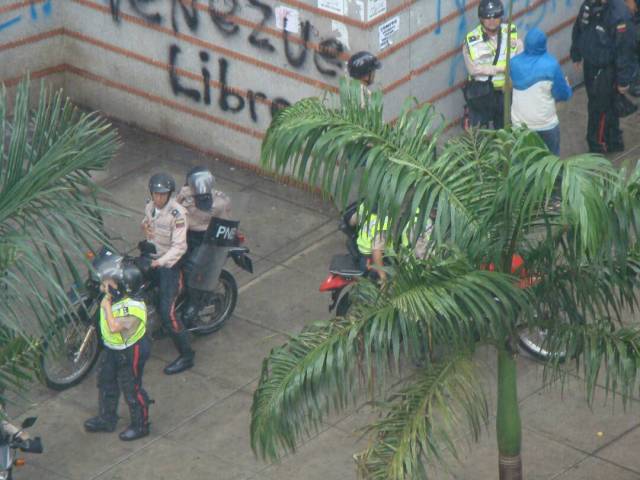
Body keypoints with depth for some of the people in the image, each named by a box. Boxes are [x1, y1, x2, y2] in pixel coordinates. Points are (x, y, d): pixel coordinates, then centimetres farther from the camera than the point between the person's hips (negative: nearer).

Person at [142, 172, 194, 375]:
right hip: (152, 257, 8)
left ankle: (186, 355, -7)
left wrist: (161, 262, -36)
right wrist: (145, 226, 0)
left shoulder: (176, 213, -22)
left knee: (167, 312, -16)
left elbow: (179, 246, -25)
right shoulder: (150, 206, 3)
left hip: (171, 264, -8)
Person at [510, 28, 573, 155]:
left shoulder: (514, 62, -6)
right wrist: (567, 87, 12)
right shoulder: (551, 65, -17)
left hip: (519, 123, 3)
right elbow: (563, 95, -10)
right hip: (546, 124, -3)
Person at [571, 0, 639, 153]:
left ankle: (597, 149, 23)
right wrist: (576, 55, 20)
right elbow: (578, 30, 10)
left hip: (607, 70, -7)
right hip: (590, 65, 7)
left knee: (598, 109, 5)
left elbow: (626, 49, -24)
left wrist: (624, 80, -19)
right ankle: (614, 141, 42)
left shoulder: (619, 14, -31)